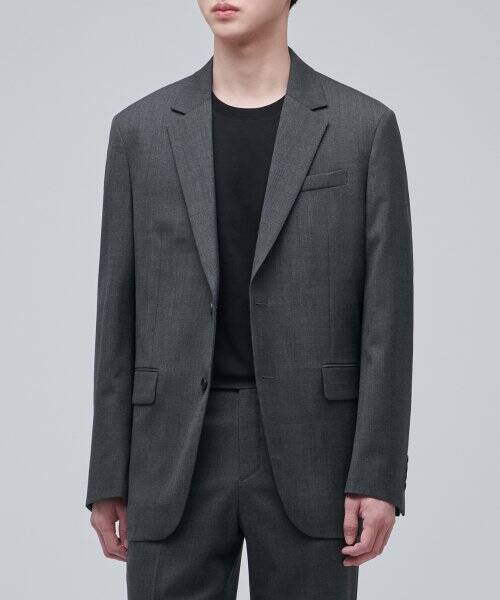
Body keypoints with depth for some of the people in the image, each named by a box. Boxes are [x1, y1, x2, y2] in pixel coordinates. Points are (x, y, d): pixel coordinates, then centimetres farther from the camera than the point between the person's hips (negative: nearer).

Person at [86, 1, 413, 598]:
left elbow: (386, 316, -2)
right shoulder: (141, 129, 7)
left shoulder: (366, 127, 2)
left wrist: (379, 477, -9)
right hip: (177, 457, 2)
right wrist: (109, 477, 5)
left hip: (310, 453, -1)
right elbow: (119, 315, 8)